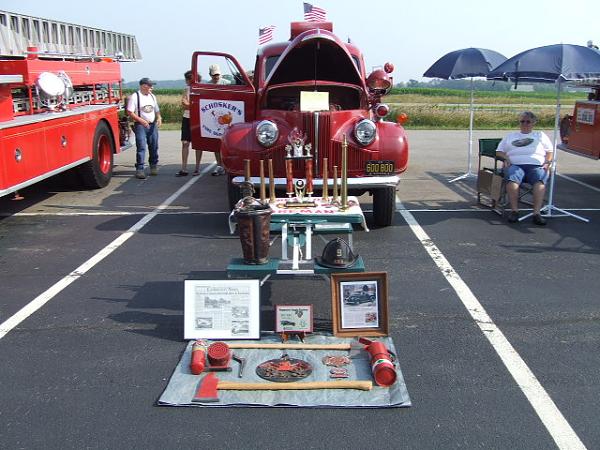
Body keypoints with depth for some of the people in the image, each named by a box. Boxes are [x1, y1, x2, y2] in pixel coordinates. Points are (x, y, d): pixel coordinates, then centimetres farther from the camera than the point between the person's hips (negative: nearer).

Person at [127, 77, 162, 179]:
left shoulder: (152, 96, 14)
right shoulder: (135, 97, -6)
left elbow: (157, 110, 22)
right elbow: (130, 112, -10)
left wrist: (159, 118, 0)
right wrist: (141, 120, -20)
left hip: (153, 125, 6)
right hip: (140, 125, -6)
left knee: (154, 147, 10)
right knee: (141, 147, -11)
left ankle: (154, 166, 25)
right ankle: (139, 169, -8)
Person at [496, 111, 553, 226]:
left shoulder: (540, 135, 31)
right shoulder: (510, 136, 32)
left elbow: (550, 151, 23)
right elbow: (499, 151, 24)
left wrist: (547, 162, 3)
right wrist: (506, 158, 2)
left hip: (536, 165, 0)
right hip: (515, 165, 0)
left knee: (540, 180, -36)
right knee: (512, 179, -37)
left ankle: (536, 212, -45)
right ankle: (514, 210, -38)